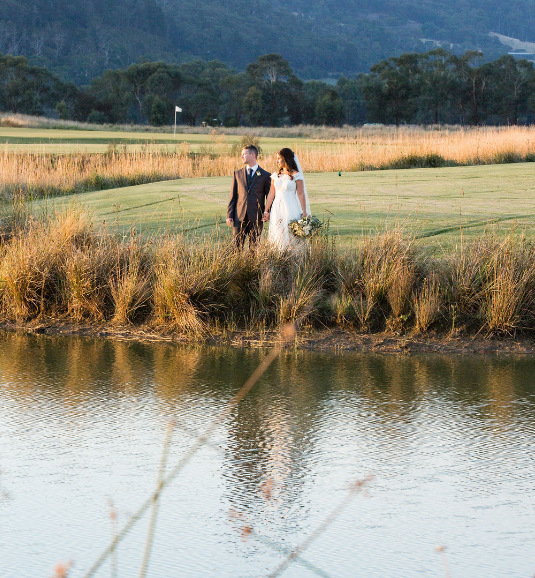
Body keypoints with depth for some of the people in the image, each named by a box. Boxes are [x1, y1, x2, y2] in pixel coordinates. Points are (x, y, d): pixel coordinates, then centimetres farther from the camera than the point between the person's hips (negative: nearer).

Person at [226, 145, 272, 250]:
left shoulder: (265, 176, 2)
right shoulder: (238, 174, 11)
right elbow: (233, 196, 10)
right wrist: (229, 215, 3)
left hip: (256, 217, -2)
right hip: (239, 217, 2)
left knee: (254, 246, 2)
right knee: (236, 246, 1)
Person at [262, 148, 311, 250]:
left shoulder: (296, 176, -4)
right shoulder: (276, 175, 11)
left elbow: (301, 195, -5)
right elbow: (271, 194, 13)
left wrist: (304, 212, -8)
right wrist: (266, 212, 11)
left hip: (291, 209, -5)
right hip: (277, 209, 5)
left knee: (289, 237, -7)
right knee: (276, 237, 2)